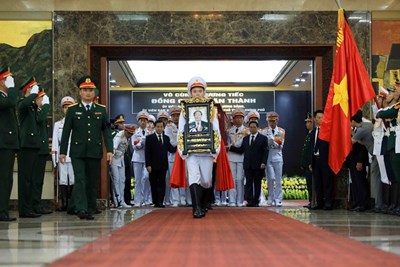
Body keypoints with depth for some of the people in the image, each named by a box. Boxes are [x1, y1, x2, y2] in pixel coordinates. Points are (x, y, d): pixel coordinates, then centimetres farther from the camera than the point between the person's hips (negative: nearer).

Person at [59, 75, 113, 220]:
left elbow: (106, 131, 6)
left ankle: (90, 210, 13)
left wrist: (109, 150, -4)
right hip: (77, 152, -2)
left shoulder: (101, 110, 10)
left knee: (93, 182, 5)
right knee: (80, 180, -11)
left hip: (95, 152, 2)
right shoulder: (72, 109, 5)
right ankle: (81, 209, -16)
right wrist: (63, 151, 1)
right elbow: (66, 131, 5)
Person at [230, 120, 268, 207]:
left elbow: (265, 152, -2)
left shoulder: (263, 138, 3)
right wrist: (230, 147, 0)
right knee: (248, 183, -4)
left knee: (257, 183, 3)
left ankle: (255, 201, 9)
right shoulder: (245, 138, 16)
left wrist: (263, 162, -13)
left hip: (258, 165, -3)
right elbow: (241, 150, 12)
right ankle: (250, 201, -6)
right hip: (248, 165, 3)